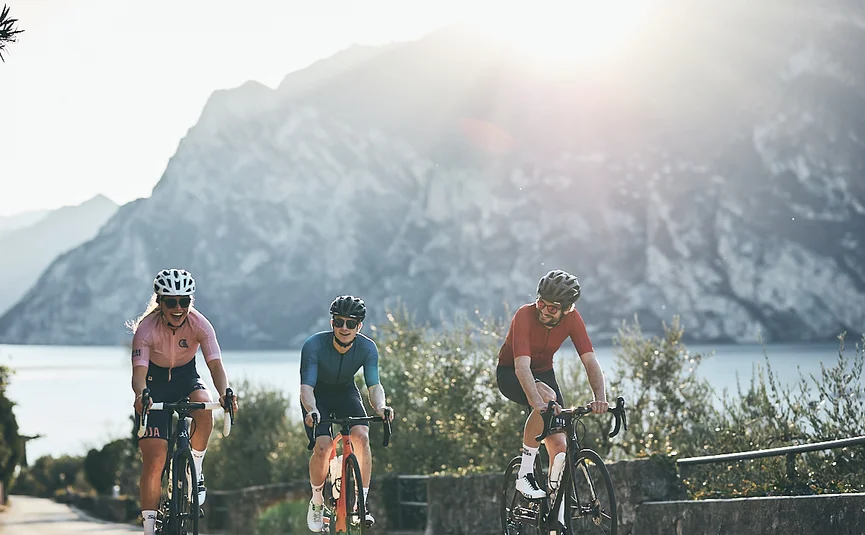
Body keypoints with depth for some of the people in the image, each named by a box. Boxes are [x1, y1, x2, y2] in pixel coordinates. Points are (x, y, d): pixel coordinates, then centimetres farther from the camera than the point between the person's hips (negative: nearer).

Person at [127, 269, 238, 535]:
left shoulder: (199, 324, -21)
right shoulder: (146, 328, -25)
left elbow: (216, 365, -29)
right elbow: (139, 372, -34)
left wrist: (224, 393, -49)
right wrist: (141, 395, -57)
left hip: (186, 378, 2)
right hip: (155, 382, -1)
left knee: (204, 411, -34)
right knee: (154, 458, -12)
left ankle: (196, 472, -10)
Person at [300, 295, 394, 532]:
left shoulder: (367, 348, -21)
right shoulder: (314, 345, -29)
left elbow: (374, 385, -25)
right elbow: (306, 386, -33)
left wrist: (380, 406, -47)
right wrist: (311, 411, -54)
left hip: (346, 393, 2)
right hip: (318, 396, -2)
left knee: (361, 436, -24)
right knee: (323, 447, -23)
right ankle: (317, 501, 3)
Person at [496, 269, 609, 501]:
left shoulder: (572, 319, -19)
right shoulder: (525, 315, -31)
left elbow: (590, 361, -23)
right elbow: (522, 366, -41)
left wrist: (600, 397, -41)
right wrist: (538, 402, -57)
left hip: (544, 373, 5)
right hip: (510, 373, -4)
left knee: (560, 448, -12)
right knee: (547, 398, -38)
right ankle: (525, 474, -26)